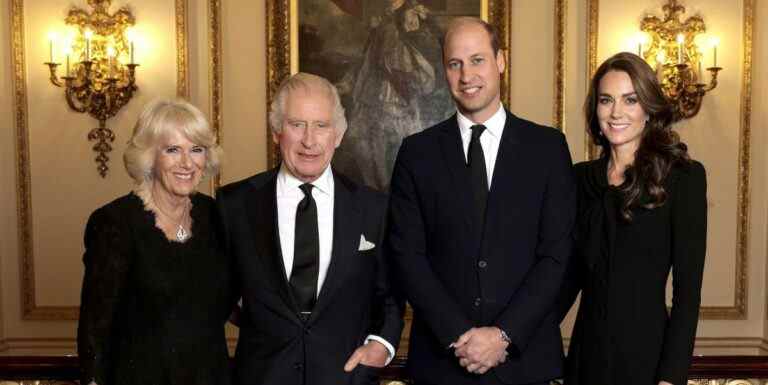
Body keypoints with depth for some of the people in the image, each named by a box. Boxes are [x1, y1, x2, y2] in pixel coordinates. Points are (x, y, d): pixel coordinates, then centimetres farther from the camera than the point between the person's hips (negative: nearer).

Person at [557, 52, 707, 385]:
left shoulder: (684, 177, -8)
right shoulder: (581, 177, 5)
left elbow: (687, 287, -10)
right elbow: (571, 273, 7)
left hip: (647, 353, -4)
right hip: (586, 350, 4)